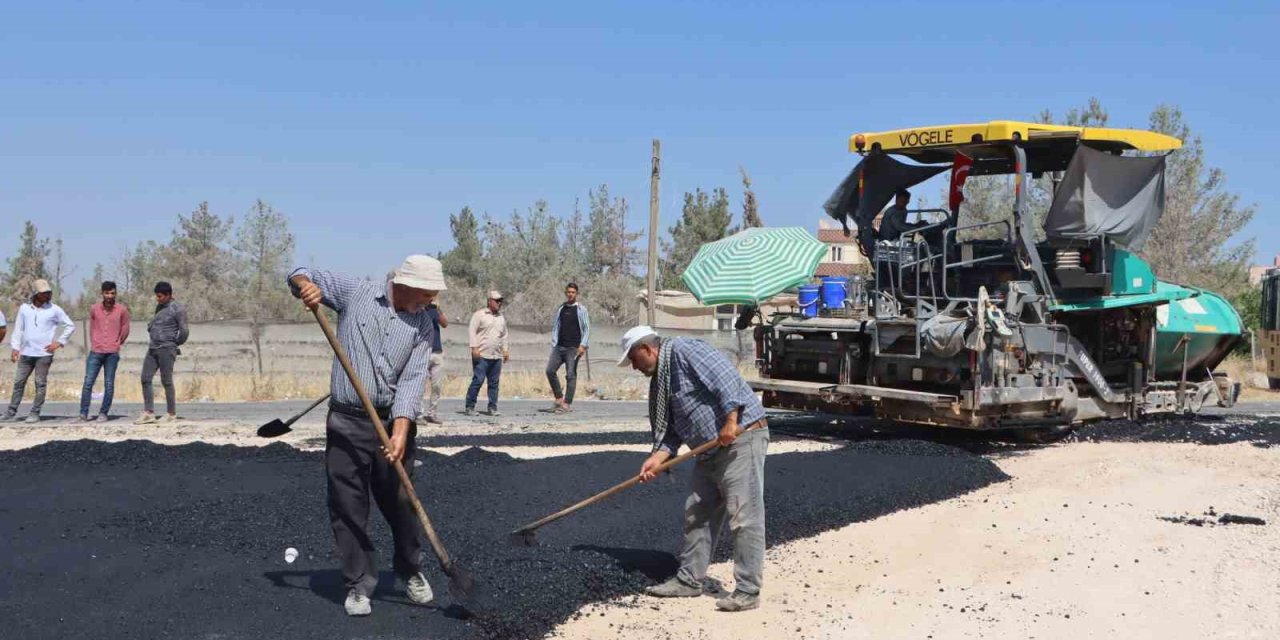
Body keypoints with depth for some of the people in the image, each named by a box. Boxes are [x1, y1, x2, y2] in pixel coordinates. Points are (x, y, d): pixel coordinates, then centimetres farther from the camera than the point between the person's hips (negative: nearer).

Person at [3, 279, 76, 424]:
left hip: (44, 354, -3)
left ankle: (35, 413, 5)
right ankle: (12, 411, 14)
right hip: (26, 353, 3)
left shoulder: (54, 310, -1)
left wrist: (59, 342, -3)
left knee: (40, 384, -1)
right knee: (18, 382, 6)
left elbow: (70, 326, 4)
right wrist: (15, 347, 4)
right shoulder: (24, 308, 6)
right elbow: (18, 329, 11)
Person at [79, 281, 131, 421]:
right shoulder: (94, 309, 4)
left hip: (112, 353, -1)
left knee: (109, 385, 0)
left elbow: (125, 330, 10)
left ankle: (103, 413, 7)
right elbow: (92, 328, 17)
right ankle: (83, 413, 2)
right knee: (88, 383, -3)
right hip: (95, 352, 1)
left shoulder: (122, 310, -1)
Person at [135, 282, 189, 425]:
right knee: (145, 379, 2)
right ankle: (149, 413, 4)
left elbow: (184, 331, -14)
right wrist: (151, 326, 11)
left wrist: (176, 343, -1)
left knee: (166, 382, -4)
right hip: (153, 348, 8)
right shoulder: (159, 306, 16)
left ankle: (171, 415, 3)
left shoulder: (177, 308, -9)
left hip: (166, 349, -8)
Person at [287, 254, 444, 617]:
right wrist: (306, 284, -20)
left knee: (400, 503, 9)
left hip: (394, 422, 1)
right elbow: (301, 275, 6)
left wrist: (400, 430, -22)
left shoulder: (423, 326, 1)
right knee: (347, 508, 1)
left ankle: (410, 570, 31)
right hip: (346, 423, -1)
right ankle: (359, 584, 14)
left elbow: (413, 380, -9)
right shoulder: (355, 292, -2)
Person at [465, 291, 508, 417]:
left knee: (494, 383, 6)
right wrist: (474, 347, -15)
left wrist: (505, 350, 17)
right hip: (482, 355, -6)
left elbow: (504, 335, 26)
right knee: (478, 381, -9)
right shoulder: (479, 315, -1)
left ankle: (493, 408, 11)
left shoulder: (502, 318, 19)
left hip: (497, 357, 6)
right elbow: (472, 331, -6)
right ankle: (469, 407, -1)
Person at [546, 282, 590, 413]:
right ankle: (559, 398, 7)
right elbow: (555, 327, 18)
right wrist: (554, 343, 8)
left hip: (573, 348, -5)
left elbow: (587, 329, -2)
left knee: (571, 375, -5)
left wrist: (583, 345, -12)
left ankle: (567, 404, -2)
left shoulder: (581, 309, 1)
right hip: (559, 347, 5)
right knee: (550, 370, -5)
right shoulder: (560, 309, 14)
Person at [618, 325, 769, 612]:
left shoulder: (684, 350, -12)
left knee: (744, 516, -9)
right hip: (711, 450, 11)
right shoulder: (661, 378, 18)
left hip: (742, 437, -11)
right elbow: (673, 427, 15)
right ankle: (689, 580, 23)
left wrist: (730, 421, -26)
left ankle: (748, 591, -6)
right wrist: (658, 456, 1)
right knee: (697, 515, 14)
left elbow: (725, 377, -23)